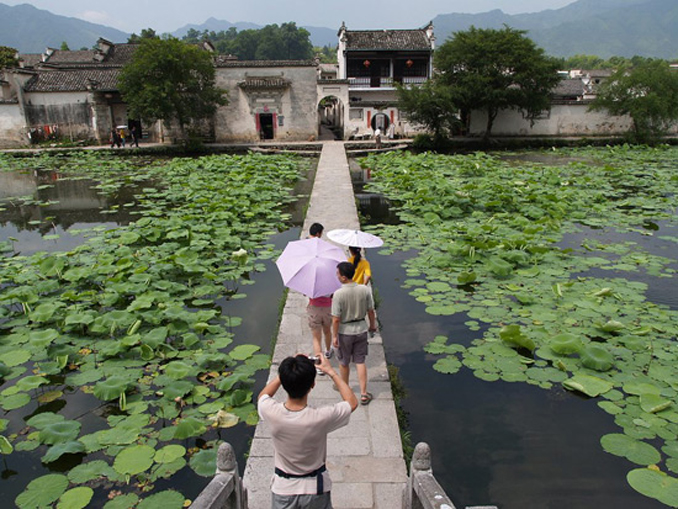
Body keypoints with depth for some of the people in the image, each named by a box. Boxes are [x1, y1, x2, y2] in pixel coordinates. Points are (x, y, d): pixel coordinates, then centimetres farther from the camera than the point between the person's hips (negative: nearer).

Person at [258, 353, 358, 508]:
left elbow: (262, 396, 1)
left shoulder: (272, 413, -26)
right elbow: (352, 402, -10)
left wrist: (287, 372, -6)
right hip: (315, 489, -1)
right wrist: (331, 372, -6)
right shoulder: (320, 418, -31)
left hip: (283, 489, 1)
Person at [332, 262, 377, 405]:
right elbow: (370, 311, -2)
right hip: (361, 329, 3)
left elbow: (336, 319, -20)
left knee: (344, 362, 19)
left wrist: (334, 336, -8)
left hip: (345, 332, -3)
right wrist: (373, 325, 15)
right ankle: (364, 394, 18)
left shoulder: (338, 294, -25)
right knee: (360, 361, 15)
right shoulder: (365, 290, -13)